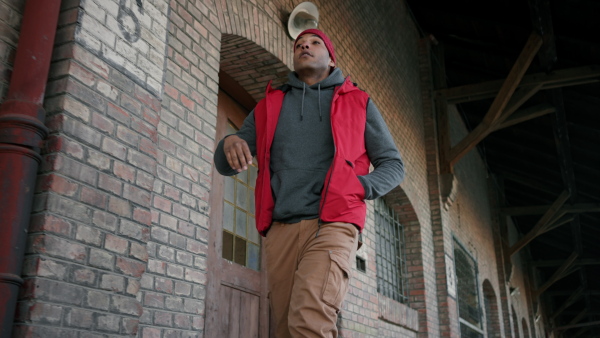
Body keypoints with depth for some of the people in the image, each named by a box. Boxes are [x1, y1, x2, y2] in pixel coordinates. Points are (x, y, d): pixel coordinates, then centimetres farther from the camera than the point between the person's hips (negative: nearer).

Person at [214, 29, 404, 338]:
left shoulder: (359, 103, 17)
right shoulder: (268, 107, 22)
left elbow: (393, 165, 16)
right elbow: (224, 165, 17)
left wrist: (357, 187, -6)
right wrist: (229, 143, -8)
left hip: (332, 224, -3)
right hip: (280, 229, 3)